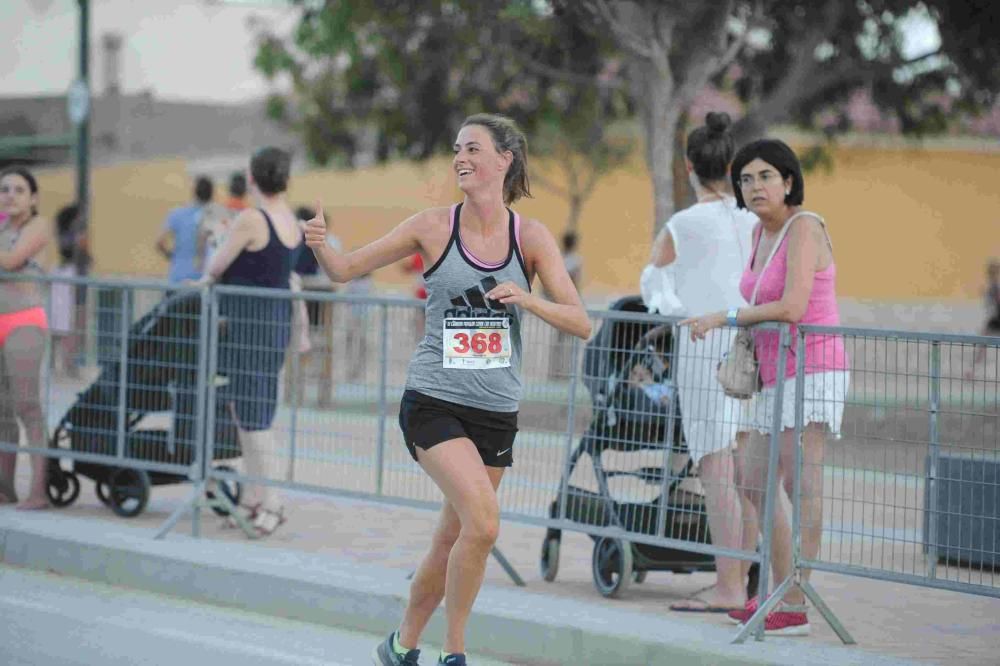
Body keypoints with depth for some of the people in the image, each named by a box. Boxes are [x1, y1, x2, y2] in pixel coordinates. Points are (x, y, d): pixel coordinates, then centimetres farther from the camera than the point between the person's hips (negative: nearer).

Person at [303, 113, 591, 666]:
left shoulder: (531, 237, 1)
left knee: (452, 544, 9)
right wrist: (319, 244, -19)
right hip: (433, 405, -3)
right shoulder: (434, 227, -3)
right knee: (483, 522, -21)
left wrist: (527, 299, -20)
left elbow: (580, 323, -3)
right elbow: (345, 270, 3)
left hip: (496, 412, 3)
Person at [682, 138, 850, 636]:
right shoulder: (760, 232, 13)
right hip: (776, 375, 10)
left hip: (811, 368, -10)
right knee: (755, 484, 12)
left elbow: (792, 308, -22)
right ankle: (783, 593, 20)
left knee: (801, 484, -13)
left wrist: (726, 317, -13)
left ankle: (795, 609, -15)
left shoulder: (804, 227, -13)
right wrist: (745, 346, 11)